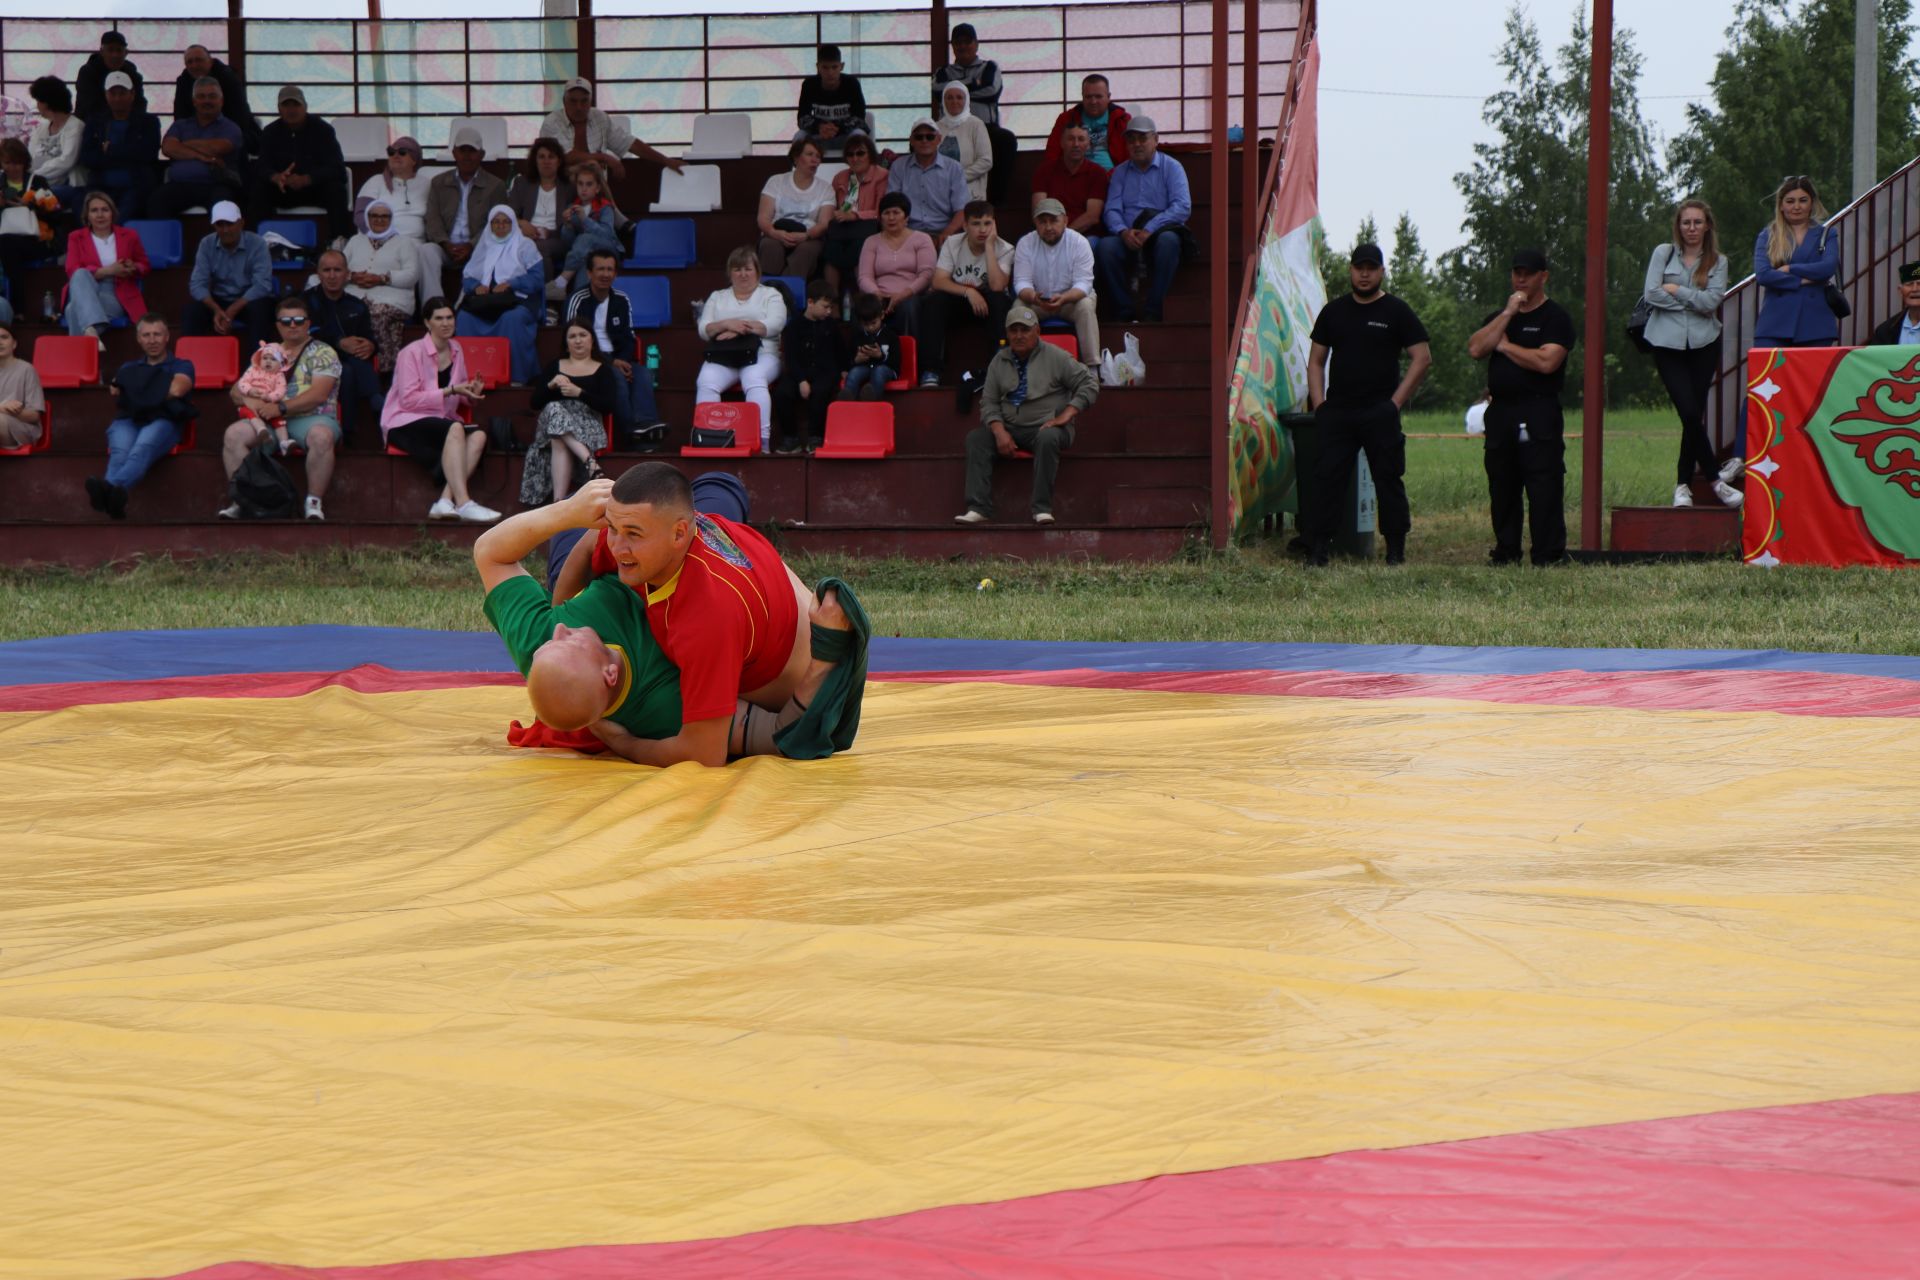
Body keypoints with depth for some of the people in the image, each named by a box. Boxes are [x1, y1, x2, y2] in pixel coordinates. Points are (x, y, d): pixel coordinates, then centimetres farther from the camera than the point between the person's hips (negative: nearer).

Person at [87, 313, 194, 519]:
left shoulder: (182, 366, 24)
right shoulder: (129, 368, 35)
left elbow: (175, 390, 2)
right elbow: (115, 388, 14)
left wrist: (136, 393, 11)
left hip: (163, 421, -3)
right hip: (128, 420, 3)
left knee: (143, 448, -41)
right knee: (120, 452, -37)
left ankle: (111, 486, -72)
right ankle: (113, 495, -69)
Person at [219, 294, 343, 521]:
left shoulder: (323, 353, 7)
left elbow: (318, 394, -8)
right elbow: (237, 390, 19)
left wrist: (280, 408, -15)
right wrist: (249, 400, -6)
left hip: (311, 418, -4)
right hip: (269, 422, 4)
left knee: (321, 436, -39)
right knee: (234, 434, -24)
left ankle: (314, 502, -30)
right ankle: (240, 500, -20)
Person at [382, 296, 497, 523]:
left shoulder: (455, 351, 14)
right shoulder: (412, 352, -6)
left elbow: (460, 400, 23)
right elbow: (408, 400, -14)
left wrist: (470, 394, -1)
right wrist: (450, 391, -17)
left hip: (441, 423, 6)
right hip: (405, 425, -6)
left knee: (478, 435, -26)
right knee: (455, 428, -35)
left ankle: (445, 501, -38)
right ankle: (463, 503, -45)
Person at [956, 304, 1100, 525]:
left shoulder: (1055, 357, 0)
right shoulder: (999, 362, 12)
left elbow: (1089, 385, -2)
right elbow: (989, 402, 10)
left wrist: (1065, 416, -13)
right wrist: (1000, 432, -9)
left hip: (1046, 426, -4)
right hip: (1009, 427, 4)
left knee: (1048, 438, -38)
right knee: (976, 438, -20)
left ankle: (1042, 509, -37)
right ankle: (978, 508, -28)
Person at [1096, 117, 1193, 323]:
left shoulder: (1171, 167, 7)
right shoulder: (1120, 172, 18)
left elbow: (1183, 207, -8)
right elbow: (1111, 210, 6)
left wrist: (1149, 230, -20)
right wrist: (1123, 231, -18)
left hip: (1161, 233, -2)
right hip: (1127, 238, 2)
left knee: (1168, 240, -37)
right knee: (1105, 246, -30)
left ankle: (1152, 311, -33)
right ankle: (1123, 311, -25)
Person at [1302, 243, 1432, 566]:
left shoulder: (1396, 312, 3)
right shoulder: (1334, 311, 13)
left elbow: (1423, 358, -1)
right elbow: (1316, 361, 16)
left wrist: (1397, 401, -8)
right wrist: (1318, 404, 3)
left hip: (1380, 414, -3)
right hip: (1337, 412, 3)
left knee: (1389, 479, -1)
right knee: (1326, 479, -3)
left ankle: (1396, 550, 3)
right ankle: (1316, 548, -3)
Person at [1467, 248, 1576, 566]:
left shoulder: (1555, 317, 0)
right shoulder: (1499, 316, 20)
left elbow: (1546, 361, -16)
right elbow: (1475, 349, 2)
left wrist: (1506, 346, -3)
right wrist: (1507, 314, -3)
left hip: (1539, 416, -6)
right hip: (1500, 412, 6)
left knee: (1544, 489, -10)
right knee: (1501, 488, 9)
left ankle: (1548, 555, -10)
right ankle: (1505, 552, 16)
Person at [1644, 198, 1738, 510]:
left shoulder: (1717, 261, 8)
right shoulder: (1664, 254, 6)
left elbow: (1711, 301, -6)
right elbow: (1651, 294, -5)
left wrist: (1675, 290, -6)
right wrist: (1693, 301, -4)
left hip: (1703, 343, 1)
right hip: (1667, 342, -1)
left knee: (1695, 414, 0)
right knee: (1690, 413, -11)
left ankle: (1683, 484, 9)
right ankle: (1716, 476, -2)